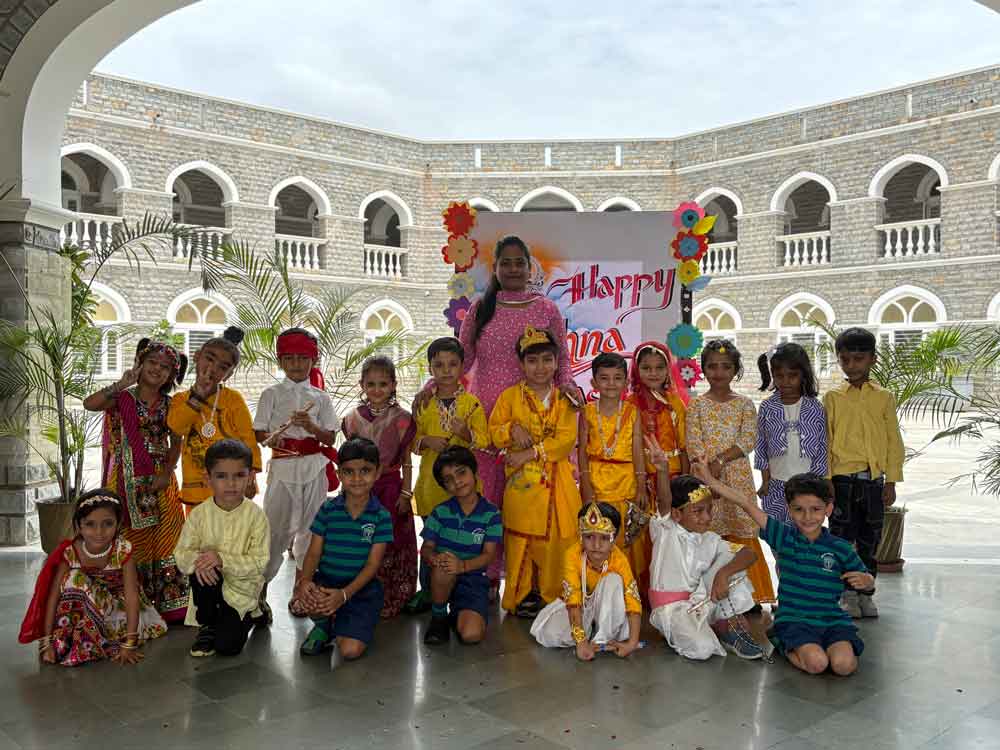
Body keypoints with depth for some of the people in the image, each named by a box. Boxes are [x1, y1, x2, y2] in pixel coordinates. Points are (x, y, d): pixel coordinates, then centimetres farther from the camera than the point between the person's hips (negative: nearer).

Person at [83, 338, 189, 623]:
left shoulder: (170, 405, 6)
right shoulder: (123, 398, -2)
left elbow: (175, 443, 6)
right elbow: (89, 404, -20)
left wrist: (167, 472, -7)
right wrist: (121, 384, -20)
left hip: (160, 481, 3)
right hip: (129, 480, -2)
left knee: (165, 540, 4)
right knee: (132, 540, 1)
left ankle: (169, 605, 14)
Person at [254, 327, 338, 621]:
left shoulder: (320, 397, 6)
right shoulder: (272, 394, 4)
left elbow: (330, 438, 2)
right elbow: (258, 432, 1)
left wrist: (310, 426, -16)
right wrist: (271, 438, -21)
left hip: (314, 467, 2)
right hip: (282, 465, -2)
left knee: (309, 528, 6)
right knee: (275, 528, -4)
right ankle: (261, 591, 10)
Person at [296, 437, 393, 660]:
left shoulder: (381, 516, -6)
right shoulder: (328, 509, 0)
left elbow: (373, 564, -10)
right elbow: (314, 552, -2)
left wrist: (344, 594, -24)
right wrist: (305, 580, -24)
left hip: (361, 587, -1)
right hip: (326, 583, 2)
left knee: (350, 650, -19)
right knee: (310, 598, -35)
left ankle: (340, 626, 18)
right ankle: (323, 625, 3)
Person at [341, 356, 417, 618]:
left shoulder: (401, 419, -4)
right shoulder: (354, 418, 3)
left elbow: (406, 461, -1)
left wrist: (405, 493, -5)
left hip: (391, 487, -2)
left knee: (392, 543, 2)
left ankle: (392, 600, 14)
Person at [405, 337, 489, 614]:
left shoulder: (471, 403, 0)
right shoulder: (424, 403, 7)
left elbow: (484, 440, -3)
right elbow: (412, 440, 10)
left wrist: (466, 433, -21)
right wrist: (426, 441, -10)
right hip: (431, 480, 2)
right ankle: (427, 591, 22)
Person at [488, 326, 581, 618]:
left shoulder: (564, 399, 4)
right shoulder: (510, 396, 7)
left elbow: (566, 439, -6)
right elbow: (494, 433, 6)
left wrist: (531, 453, -14)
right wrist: (512, 429, -15)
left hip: (555, 481, 0)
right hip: (521, 481, 0)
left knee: (555, 538, 0)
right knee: (520, 539, 2)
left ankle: (551, 594, 13)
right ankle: (521, 596, 14)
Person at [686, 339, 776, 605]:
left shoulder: (744, 404, 6)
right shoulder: (696, 405, 4)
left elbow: (749, 439, -5)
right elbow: (693, 442, -3)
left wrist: (721, 459, -15)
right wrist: (707, 466, -17)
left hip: (737, 476, 1)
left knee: (742, 533, 2)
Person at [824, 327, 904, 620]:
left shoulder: (884, 398, 6)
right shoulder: (833, 397, 3)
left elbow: (894, 442, 6)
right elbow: (825, 441, 2)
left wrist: (891, 482, 1)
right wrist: (826, 480, -4)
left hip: (874, 480, 1)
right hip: (842, 478, -1)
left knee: (869, 540, 9)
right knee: (842, 538, 3)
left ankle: (865, 593, 21)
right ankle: (848, 595, 15)